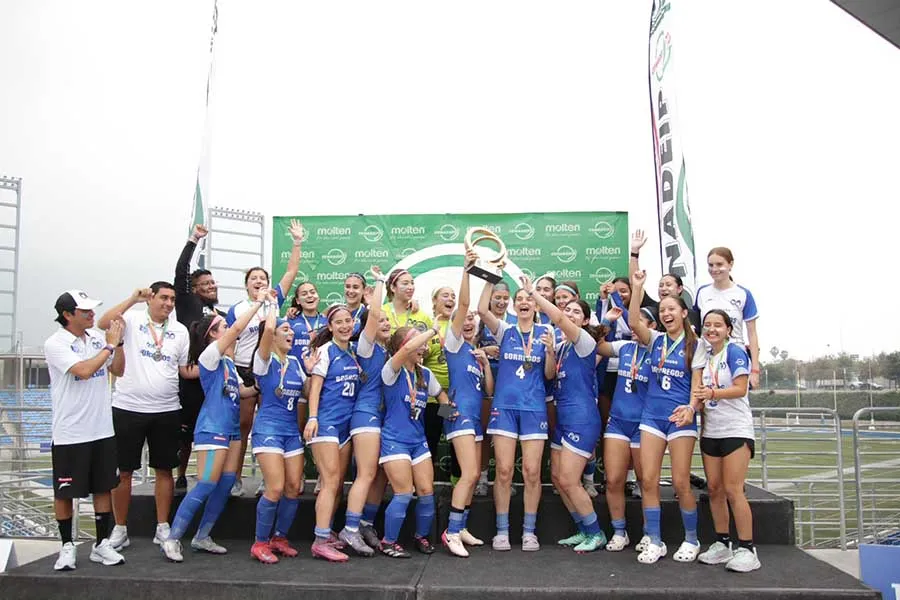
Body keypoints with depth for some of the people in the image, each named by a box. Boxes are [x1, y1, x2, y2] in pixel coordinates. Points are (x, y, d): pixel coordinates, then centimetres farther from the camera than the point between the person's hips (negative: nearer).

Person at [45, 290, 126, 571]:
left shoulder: (97, 338, 5)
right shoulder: (55, 344, -11)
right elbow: (83, 370, -24)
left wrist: (118, 342, -1)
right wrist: (109, 345, -15)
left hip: (102, 430, 5)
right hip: (69, 433, -5)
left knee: (103, 488, 10)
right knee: (65, 492, 7)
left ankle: (102, 544, 22)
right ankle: (67, 546, 22)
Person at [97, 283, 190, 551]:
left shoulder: (180, 330, 8)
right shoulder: (132, 319, -2)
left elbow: (185, 370, 10)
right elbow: (104, 323, -21)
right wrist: (133, 298, -20)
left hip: (166, 411, 3)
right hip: (127, 408, -3)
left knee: (164, 470, 9)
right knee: (123, 471, 7)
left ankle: (162, 528, 20)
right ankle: (120, 529, 20)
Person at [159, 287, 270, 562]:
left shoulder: (226, 359, 15)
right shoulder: (209, 355, -10)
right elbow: (238, 327, -17)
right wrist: (258, 301, -12)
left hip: (231, 427, 9)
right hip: (212, 428, -9)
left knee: (226, 483, 6)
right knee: (206, 486, -9)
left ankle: (202, 537, 16)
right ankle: (172, 539, 0)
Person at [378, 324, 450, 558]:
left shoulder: (425, 374, 9)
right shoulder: (392, 370, -10)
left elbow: (440, 394, 24)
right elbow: (408, 348, -30)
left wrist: (448, 407, 1)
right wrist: (433, 330, -19)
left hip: (419, 440, 6)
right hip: (394, 439, -6)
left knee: (427, 492, 3)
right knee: (404, 494, -9)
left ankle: (422, 537, 25)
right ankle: (388, 542, 9)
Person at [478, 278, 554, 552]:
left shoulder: (545, 331, 7)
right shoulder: (505, 330, 7)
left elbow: (550, 375, 4)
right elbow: (482, 309, -11)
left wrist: (550, 350, -13)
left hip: (534, 407, 0)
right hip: (505, 405, 0)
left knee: (532, 471, -1)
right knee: (504, 470, -1)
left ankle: (529, 530, 12)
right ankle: (502, 530, 10)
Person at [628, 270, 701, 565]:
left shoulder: (695, 345, 1)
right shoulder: (655, 340, 8)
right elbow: (634, 323, -11)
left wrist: (692, 408, -18)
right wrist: (637, 288, -16)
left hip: (681, 417, -3)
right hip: (652, 415, 3)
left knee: (680, 483, -1)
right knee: (648, 480, -1)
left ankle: (691, 540, 19)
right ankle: (654, 542, 10)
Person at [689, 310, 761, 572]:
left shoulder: (735, 353, -7)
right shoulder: (704, 356, 12)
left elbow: (740, 389, -17)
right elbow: (698, 389, 9)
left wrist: (712, 393, -30)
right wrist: (692, 405, -11)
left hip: (736, 430, -6)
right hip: (710, 431, 6)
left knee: (732, 489, -9)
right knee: (714, 488, 7)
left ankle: (747, 549, -1)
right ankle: (722, 544, 18)